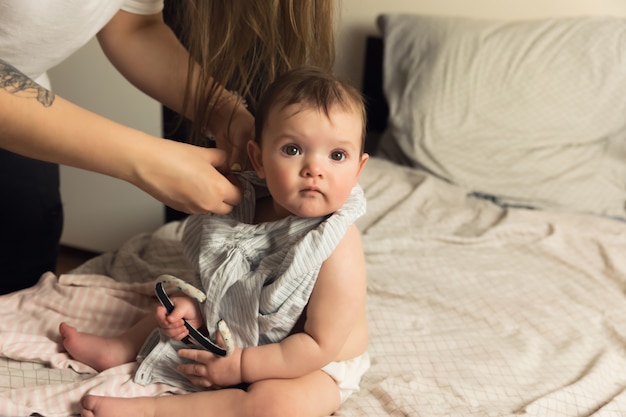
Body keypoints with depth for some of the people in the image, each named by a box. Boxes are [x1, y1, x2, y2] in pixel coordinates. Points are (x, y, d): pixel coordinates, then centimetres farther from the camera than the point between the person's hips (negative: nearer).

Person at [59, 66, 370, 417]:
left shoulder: (337, 252, -31)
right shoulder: (254, 209, -10)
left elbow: (321, 345, -27)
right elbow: (228, 286, 5)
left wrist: (240, 366, -24)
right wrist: (197, 307, -14)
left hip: (313, 369, -7)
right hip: (246, 332, 7)